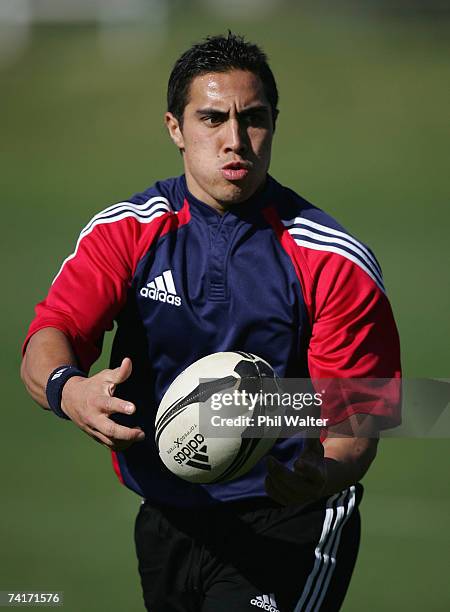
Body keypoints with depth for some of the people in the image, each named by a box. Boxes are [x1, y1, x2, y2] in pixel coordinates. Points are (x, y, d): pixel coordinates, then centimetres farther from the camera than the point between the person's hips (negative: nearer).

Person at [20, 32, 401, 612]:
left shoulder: (334, 260, -7)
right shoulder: (127, 232, 0)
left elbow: (356, 416, -9)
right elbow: (48, 340, -13)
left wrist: (326, 474, -33)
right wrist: (69, 390, -38)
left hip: (290, 525, -4)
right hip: (167, 521, 4)